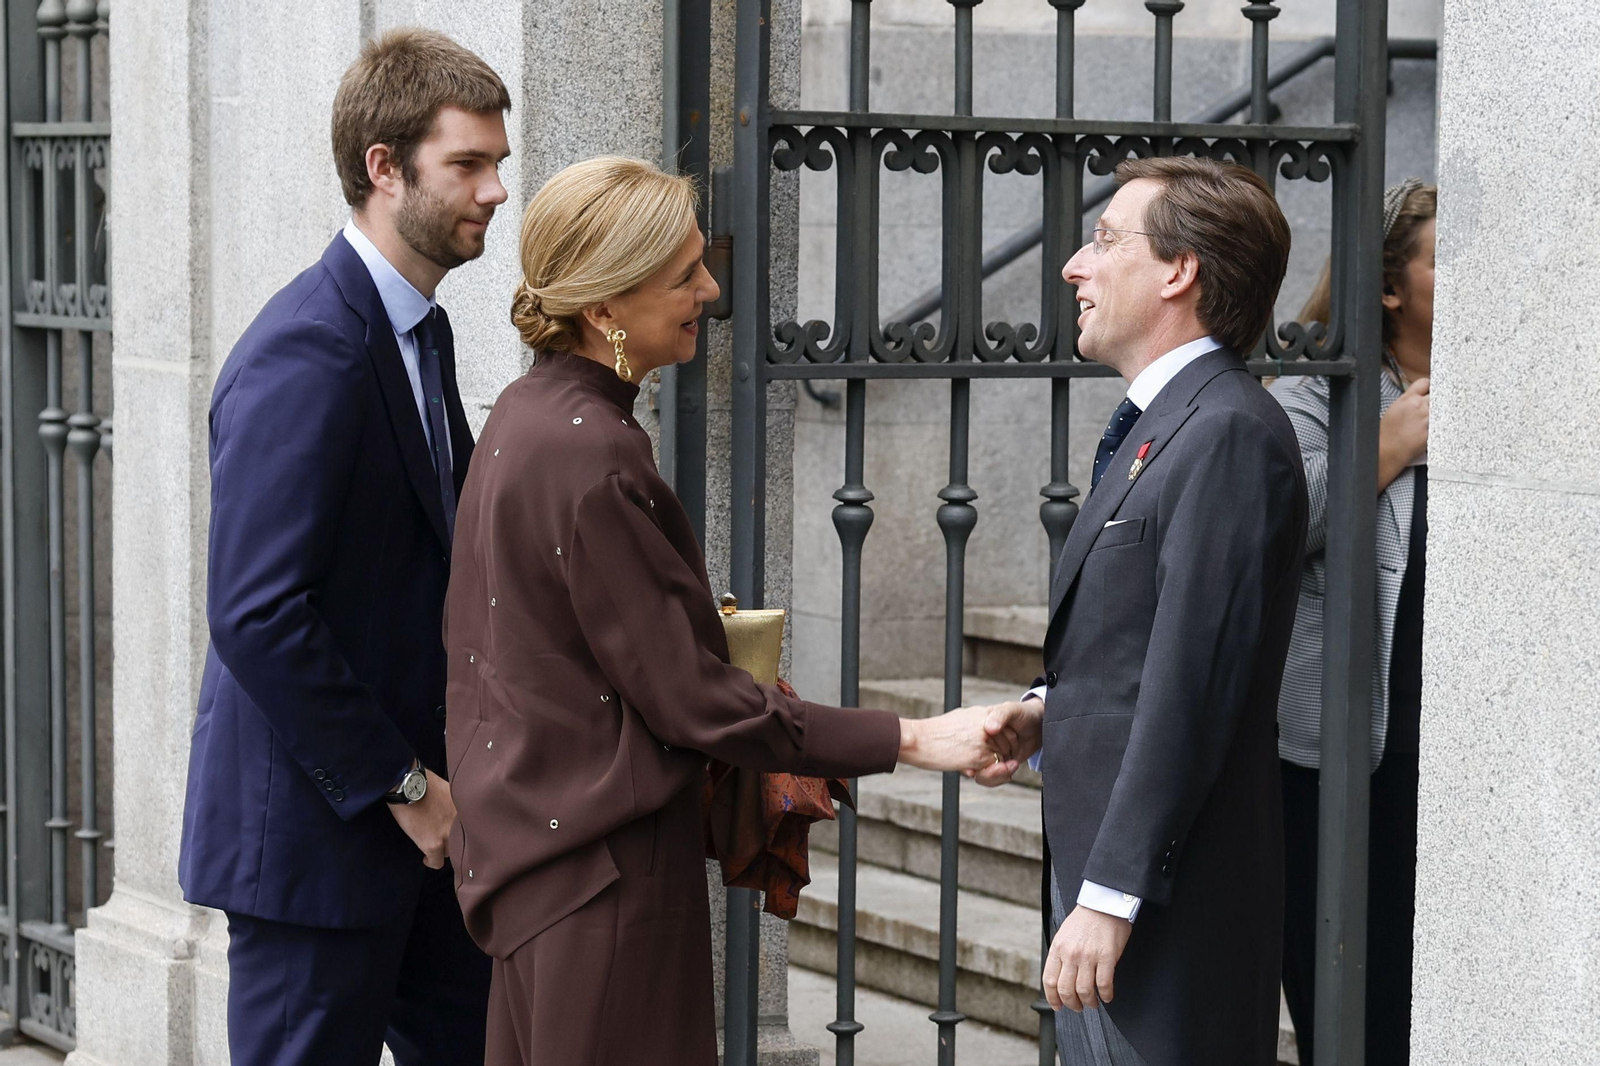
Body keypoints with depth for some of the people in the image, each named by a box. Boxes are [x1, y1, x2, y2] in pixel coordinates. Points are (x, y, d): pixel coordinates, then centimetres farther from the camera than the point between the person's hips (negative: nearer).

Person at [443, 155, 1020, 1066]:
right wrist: (912, 742, -18)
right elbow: (691, 699, -20)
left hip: (526, 844, 10)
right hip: (604, 861, -10)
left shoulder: (528, 413, 8)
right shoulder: (590, 454, -22)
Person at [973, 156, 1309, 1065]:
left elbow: (1190, 685, -22)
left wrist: (1110, 897, -22)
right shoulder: (1160, 423, 15)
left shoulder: (1231, 434, -17)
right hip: (1101, 860, 10)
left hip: (1170, 897, -10)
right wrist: (1047, 711, 6)